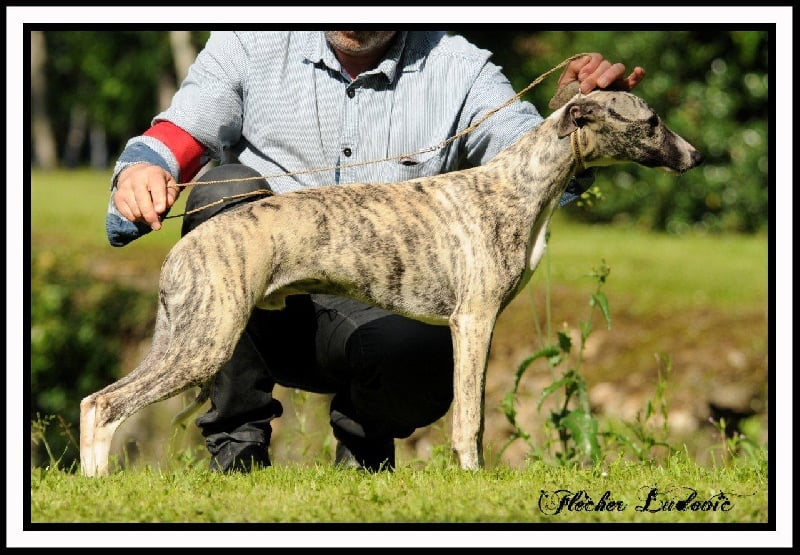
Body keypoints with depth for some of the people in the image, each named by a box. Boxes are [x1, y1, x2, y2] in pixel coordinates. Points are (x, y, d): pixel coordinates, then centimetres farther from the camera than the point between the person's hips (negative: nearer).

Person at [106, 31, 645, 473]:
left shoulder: (458, 72, 1)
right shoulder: (252, 45, 1)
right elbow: (175, 137, -8)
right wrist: (141, 172, -33)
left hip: (374, 314, -1)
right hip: (261, 315, 1)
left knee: (420, 359, -36)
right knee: (228, 187, -28)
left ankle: (364, 443, 6)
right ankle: (237, 441, -18)